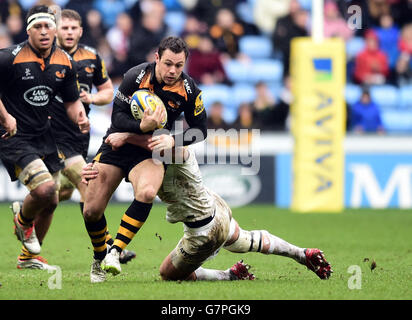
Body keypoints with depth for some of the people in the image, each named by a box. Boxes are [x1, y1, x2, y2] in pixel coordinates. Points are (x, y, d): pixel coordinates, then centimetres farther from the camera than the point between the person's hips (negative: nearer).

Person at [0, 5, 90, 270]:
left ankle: (30, 257, 31)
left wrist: (80, 117, -8)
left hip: (44, 136, 7)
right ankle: (23, 220, 12)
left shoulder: (64, 62, 3)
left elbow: (72, 100, 13)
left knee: (50, 203, 10)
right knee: (44, 189, -23)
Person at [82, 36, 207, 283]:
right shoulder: (136, 77, -17)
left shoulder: (189, 90, -13)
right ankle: (99, 258, 24)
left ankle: (115, 251, -25)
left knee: (147, 193, -34)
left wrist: (173, 140, -20)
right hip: (118, 144, 0)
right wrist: (143, 126, -34)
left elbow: (200, 130, -3)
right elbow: (118, 116, -15)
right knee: (91, 211, -4)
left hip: (151, 151, 0)